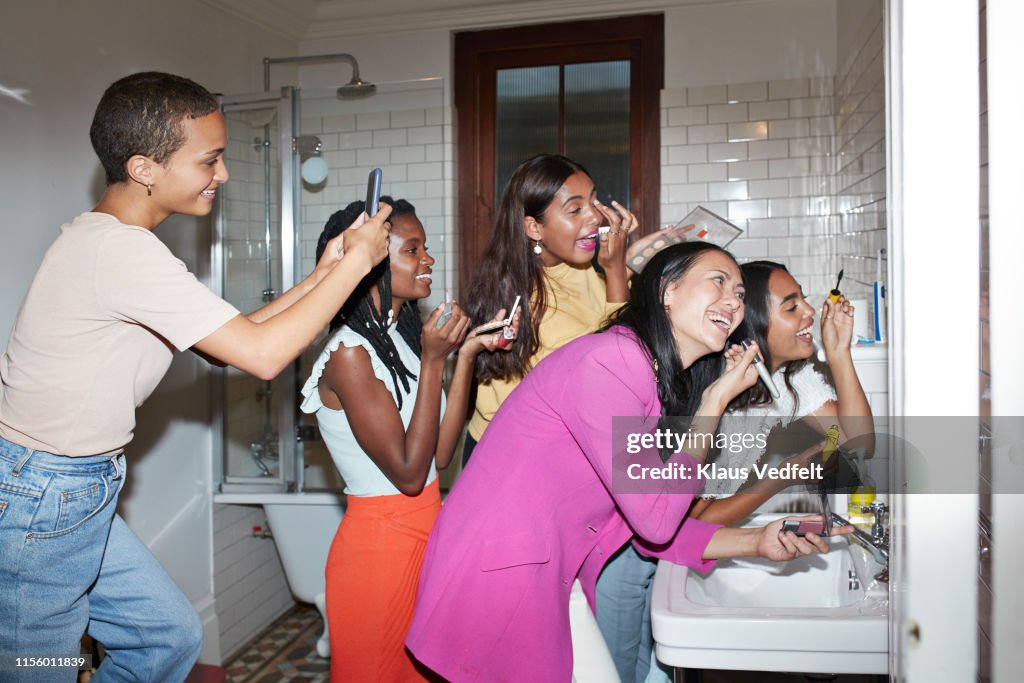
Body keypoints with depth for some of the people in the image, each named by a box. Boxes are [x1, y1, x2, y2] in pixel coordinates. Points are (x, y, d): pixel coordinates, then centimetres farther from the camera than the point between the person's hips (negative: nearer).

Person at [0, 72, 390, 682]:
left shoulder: (110, 238, 8)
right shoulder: (122, 249, -24)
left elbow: (230, 337, 8)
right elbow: (261, 354, -28)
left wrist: (322, 274, 1)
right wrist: (357, 262, -18)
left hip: (80, 492, 9)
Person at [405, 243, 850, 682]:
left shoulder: (661, 386, 9)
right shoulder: (610, 357, -20)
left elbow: (653, 529, 9)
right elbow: (655, 518, -19)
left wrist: (756, 542, 1)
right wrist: (714, 404, -12)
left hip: (552, 577, 9)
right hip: (493, 572, -9)